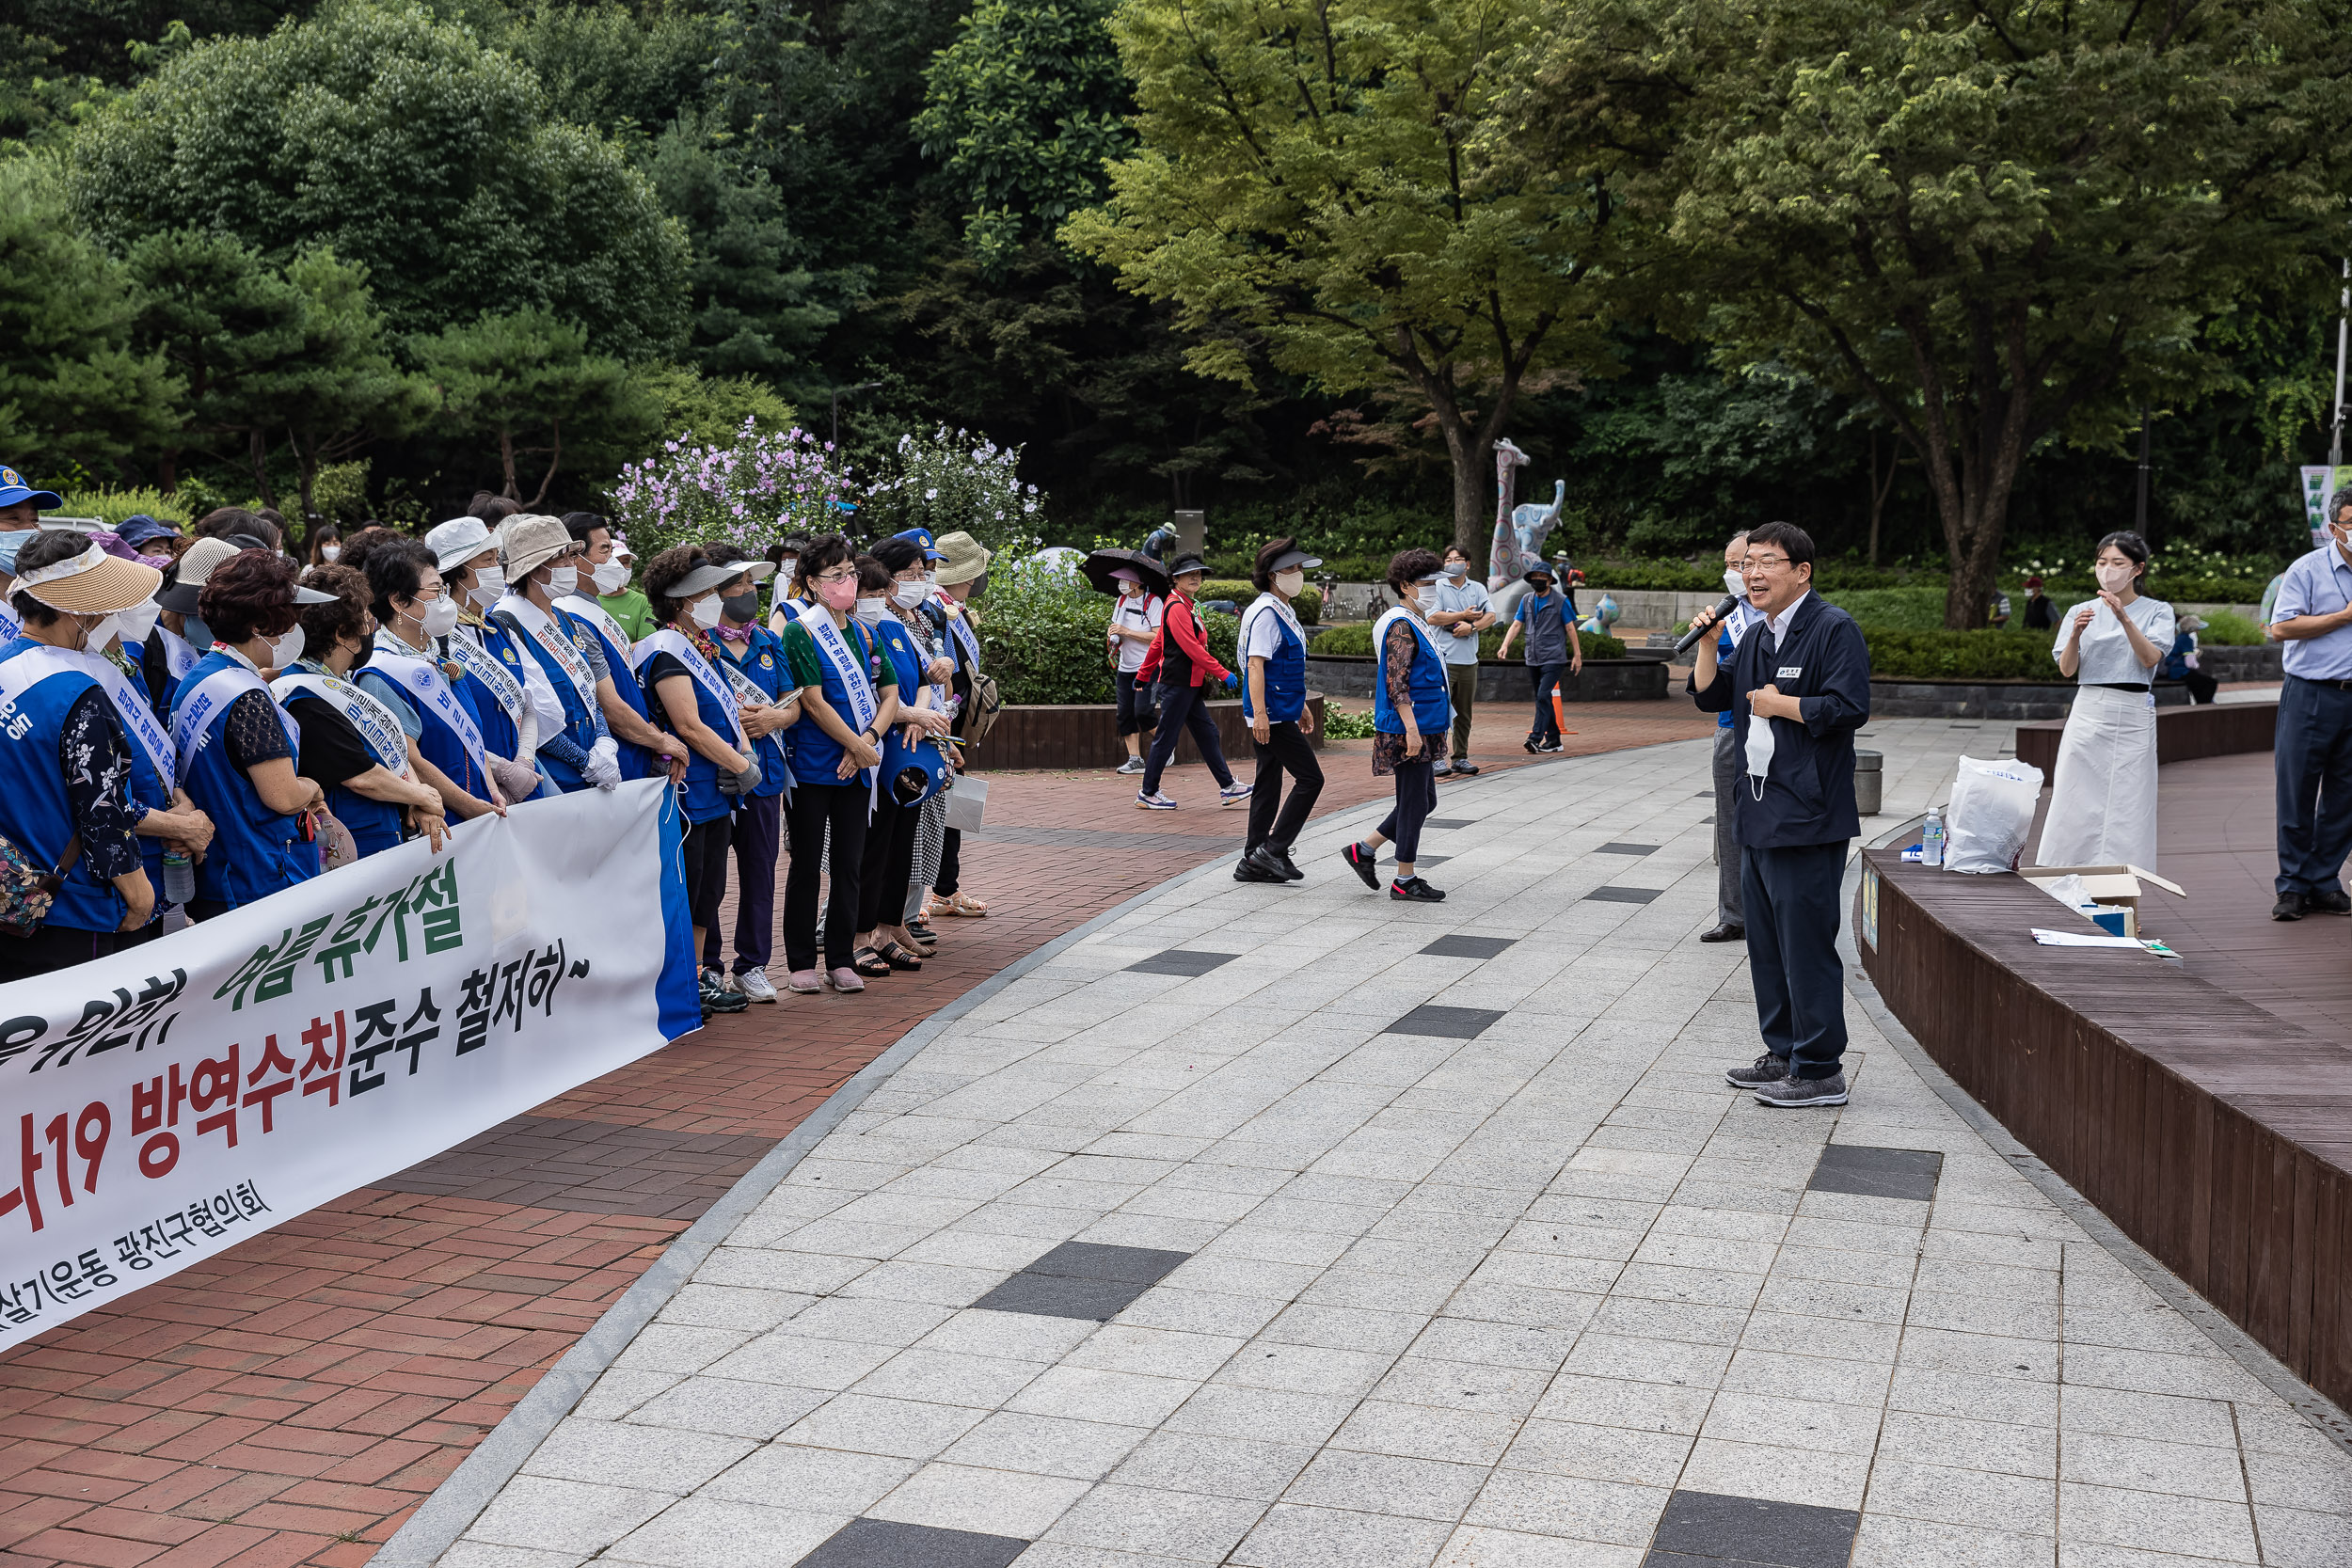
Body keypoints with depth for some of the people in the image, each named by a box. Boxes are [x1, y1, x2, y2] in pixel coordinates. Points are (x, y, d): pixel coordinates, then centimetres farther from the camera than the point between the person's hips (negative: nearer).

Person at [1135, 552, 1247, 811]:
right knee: (1166, 738, -4)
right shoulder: (1177, 608, -15)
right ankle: (1147, 794, 4)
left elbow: (1158, 642, 22)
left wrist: (1143, 674, 26)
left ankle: (1228, 787, 14)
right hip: (1178, 684, -10)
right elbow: (1192, 648, -23)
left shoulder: (1185, 606, 16)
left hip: (1190, 685, 10)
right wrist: (1222, 673, -22)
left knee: (1207, 733, 10)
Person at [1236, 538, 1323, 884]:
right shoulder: (1265, 613, -14)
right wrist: (1259, 713, -27)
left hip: (1281, 712, 10)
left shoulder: (1284, 612, 18)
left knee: (1268, 785, 11)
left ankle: (1253, 861, 15)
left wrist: (1301, 706, 29)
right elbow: (1256, 664, -21)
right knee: (1310, 779, -8)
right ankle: (1273, 850, -4)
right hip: (1272, 714, -10)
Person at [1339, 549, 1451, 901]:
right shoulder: (1400, 626, -14)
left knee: (1422, 801, 14)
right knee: (1415, 802, -3)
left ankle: (1363, 850, 21)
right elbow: (1397, 682, -21)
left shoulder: (1415, 624, 18)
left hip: (1421, 729, 10)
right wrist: (1411, 728, -25)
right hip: (1408, 729, -10)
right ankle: (1405, 880, 6)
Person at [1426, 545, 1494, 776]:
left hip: (1468, 660, 4)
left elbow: (1490, 616, 2)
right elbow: (1432, 618, -11)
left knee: (1464, 712, 8)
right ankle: (1437, 758, -3)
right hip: (1443, 659, -4)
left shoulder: (1478, 588, 13)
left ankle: (1461, 757, 15)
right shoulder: (1437, 587, 2)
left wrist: (1471, 626, -15)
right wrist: (1464, 615, -9)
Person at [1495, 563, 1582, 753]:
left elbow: (1570, 628, 0)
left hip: (1554, 659, -6)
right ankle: (1553, 740, 18)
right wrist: (1505, 645, -8)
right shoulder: (1526, 600, 11)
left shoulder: (1561, 601, -2)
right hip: (1533, 659, 6)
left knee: (1543, 697, -17)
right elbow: (1516, 624, 7)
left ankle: (1535, 738, -22)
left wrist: (1577, 655, -2)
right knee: (1542, 699, 10)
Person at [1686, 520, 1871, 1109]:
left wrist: (1780, 704, -11)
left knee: (1806, 945, -6)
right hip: (1758, 814, 9)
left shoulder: (1833, 629, -11)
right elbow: (1709, 695, 21)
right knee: (1766, 944, 16)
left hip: (1806, 818, -9)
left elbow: (1848, 707, -21)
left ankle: (1821, 1071, 1)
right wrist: (1708, 643, 6)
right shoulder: (1756, 637, 16)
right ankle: (1783, 1054, 26)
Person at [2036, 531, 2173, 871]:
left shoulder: (2157, 611, 6)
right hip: (2088, 712, 2)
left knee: (2127, 806, -3)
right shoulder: (2081, 611, 10)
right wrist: (2076, 633, -16)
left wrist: (2124, 618, -21)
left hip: (2134, 717, -1)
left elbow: (2151, 658, -10)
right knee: (2075, 804, -3)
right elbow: (2066, 669, 2)